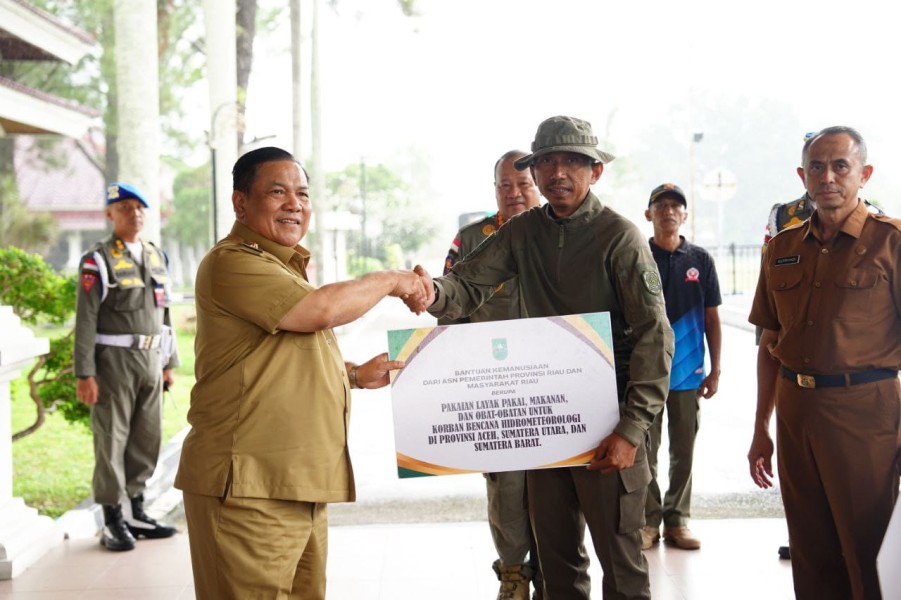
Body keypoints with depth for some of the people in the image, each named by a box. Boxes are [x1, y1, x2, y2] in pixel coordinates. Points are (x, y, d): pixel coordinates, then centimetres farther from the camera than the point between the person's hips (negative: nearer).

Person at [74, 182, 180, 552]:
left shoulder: (156, 257, 13)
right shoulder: (97, 261, -6)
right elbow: (85, 320, -11)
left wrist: (169, 363, 15)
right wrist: (84, 375, -16)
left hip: (150, 359, 6)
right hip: (114, 360, -6)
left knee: (148, 439, 10)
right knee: (111, 440, -1)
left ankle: (136, 513, 22)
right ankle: (113, 523, 7)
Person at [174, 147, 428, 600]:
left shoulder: (286, 267, 22)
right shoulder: (231, 263, -12)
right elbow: (321, 310, -21)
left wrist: (356, 375, 16)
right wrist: (388, 281, -5)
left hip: (299, 485, 10)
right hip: (249, 486, -10)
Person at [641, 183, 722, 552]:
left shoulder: (700, 261, 5)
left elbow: (712, 319, 7)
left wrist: (715, 370, 2)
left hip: (688, 372, 2)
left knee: (683, 451, 8)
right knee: (645, 451, 4)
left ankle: (678, 519, 18)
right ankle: (648, 520, 13)